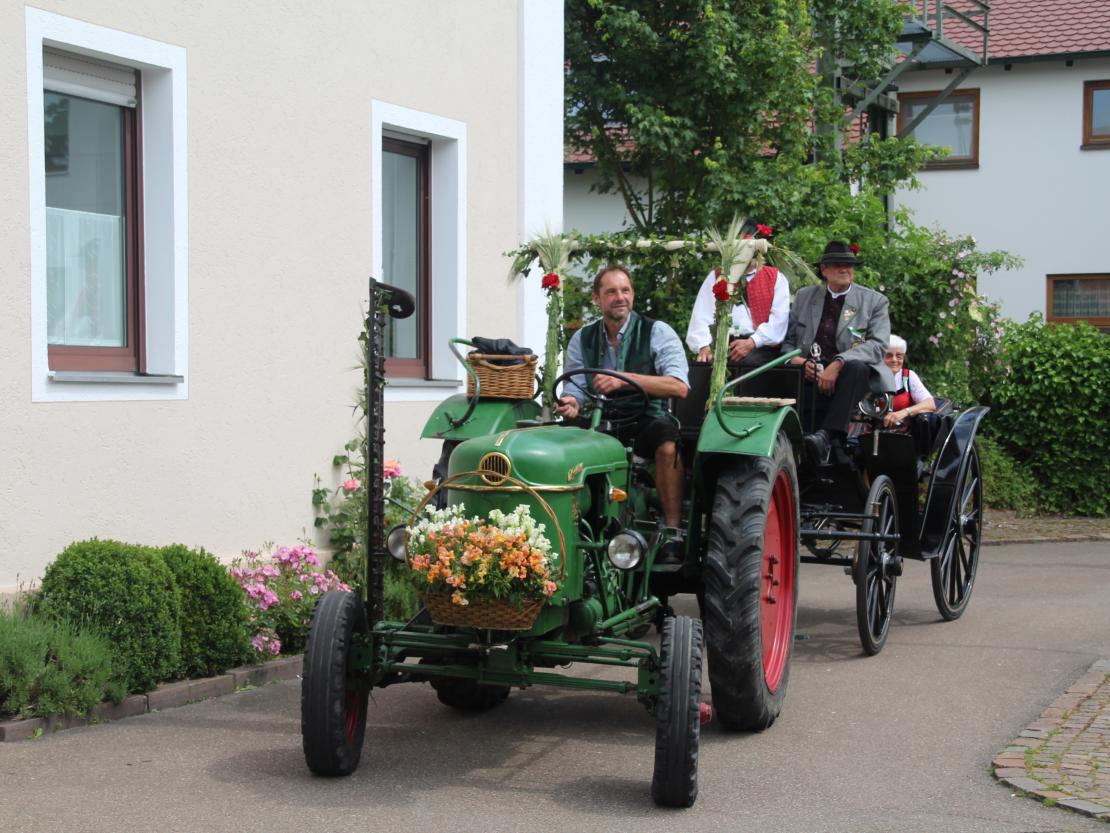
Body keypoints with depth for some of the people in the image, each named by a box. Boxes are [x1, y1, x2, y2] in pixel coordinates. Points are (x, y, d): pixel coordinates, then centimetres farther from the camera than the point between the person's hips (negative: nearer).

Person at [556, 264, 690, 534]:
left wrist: (625, 378, -27)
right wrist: (571, 402, -17)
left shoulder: (658, 332, -2)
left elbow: (680, 387, -17)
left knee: (668, 445, -36)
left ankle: (672, 530, -29)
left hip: (646, 418, -3)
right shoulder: (582, 339, 12)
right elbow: (574, 388, 11)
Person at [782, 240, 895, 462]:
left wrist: (838, 364, -21)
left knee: (856, 367, -38)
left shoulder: (875, 301, 10)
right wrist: (794, 359, -8)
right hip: (810, 377, 2)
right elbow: (787, 340, 18)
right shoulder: (804, 296, 19)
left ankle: (826, 435, -49)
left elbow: (878, 344, -6)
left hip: (851, 376, -2)